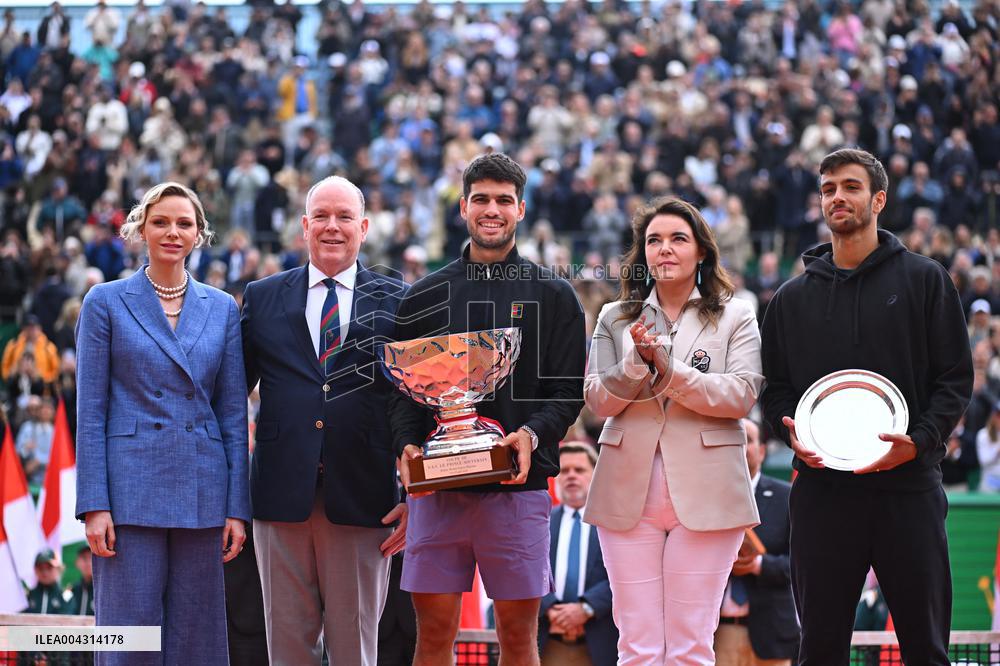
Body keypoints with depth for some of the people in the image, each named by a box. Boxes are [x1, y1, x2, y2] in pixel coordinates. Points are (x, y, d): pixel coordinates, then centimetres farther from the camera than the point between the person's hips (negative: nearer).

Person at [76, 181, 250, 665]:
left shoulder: (222, 308, 10)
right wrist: (94, 506, -9)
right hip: (130, 488, -3)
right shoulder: (106, 302, 3)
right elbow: (90, 411, -1)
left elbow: (233, 413, 9)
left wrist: (237, 507, 2)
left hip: (201, 493, 3)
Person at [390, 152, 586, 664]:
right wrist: (407, 445, -8)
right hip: (437, 485, 1)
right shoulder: (424, 297, 12)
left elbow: (568, 391, 2)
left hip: (519, 486, -1)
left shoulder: (553, 296, 7)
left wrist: (533, 435, -17)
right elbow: (403, 388, 11)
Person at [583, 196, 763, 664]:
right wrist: (637, 362, -14)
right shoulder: (615, 318, 13)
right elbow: (596, 398, 4)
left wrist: (669, 370, -17)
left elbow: (742, 395, -7)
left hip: (704, 495, -2)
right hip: (629, 494, 2)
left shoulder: (735, 318, 7)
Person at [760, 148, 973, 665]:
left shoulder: (924, 280, 6)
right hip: (821, 487, 2)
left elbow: (956, 377, 2)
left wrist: (921, 440, -14)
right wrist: (792, 434, -6)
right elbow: (775, 388, 15)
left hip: (908, 486, -2)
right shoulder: (792, 298, 14)